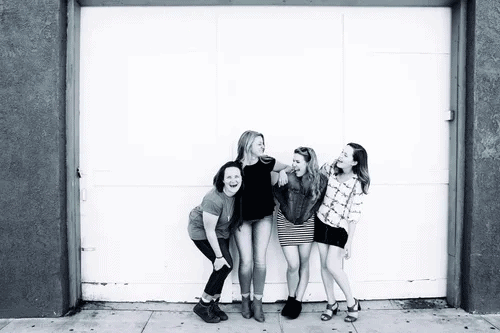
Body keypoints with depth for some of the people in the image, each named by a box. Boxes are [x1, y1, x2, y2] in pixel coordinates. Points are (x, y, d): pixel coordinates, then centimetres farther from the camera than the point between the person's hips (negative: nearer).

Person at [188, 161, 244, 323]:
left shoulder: (238, 193, -14)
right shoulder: (214, 199, -34)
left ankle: (213, 304, 22)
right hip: (201, 232, -7)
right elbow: (209, 230, -27)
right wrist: (218, 256, -20)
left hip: (221, 231, 7)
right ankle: (203, 306, 4)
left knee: (223, 268, 4)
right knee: (225, 265, -12)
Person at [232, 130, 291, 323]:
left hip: (264, 217, 2)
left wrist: (283, 172, -11)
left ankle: (258, 302, 17)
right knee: (246, 260, 0)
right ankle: (245, 300, 23)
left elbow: (290, 167, 12)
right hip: (242, 219, -2)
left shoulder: (267, 162, -2)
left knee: (260, 260, 1)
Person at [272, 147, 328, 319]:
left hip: (307, 224, 2)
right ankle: (291, 298, 23)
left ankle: (298, 301, 25)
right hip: (286, 223, -2)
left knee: (304, 263, 9)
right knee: (293, 265, -3)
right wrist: (287, 209, -2)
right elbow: (276, 191, -1)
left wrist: (310, 212, -3)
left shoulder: (321, 181, -14)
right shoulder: (288, 179, -20)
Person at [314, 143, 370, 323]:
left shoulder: (358, 183, -18)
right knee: (324, 265, 9)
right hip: (321, 221, 5)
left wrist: (349, 242, -16)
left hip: (340, 228, -5)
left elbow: (354, 215, -16)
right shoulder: (332, 168, -5)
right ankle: (331, 303, 26)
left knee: (332, 266, -10)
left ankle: (352, 303, 14)